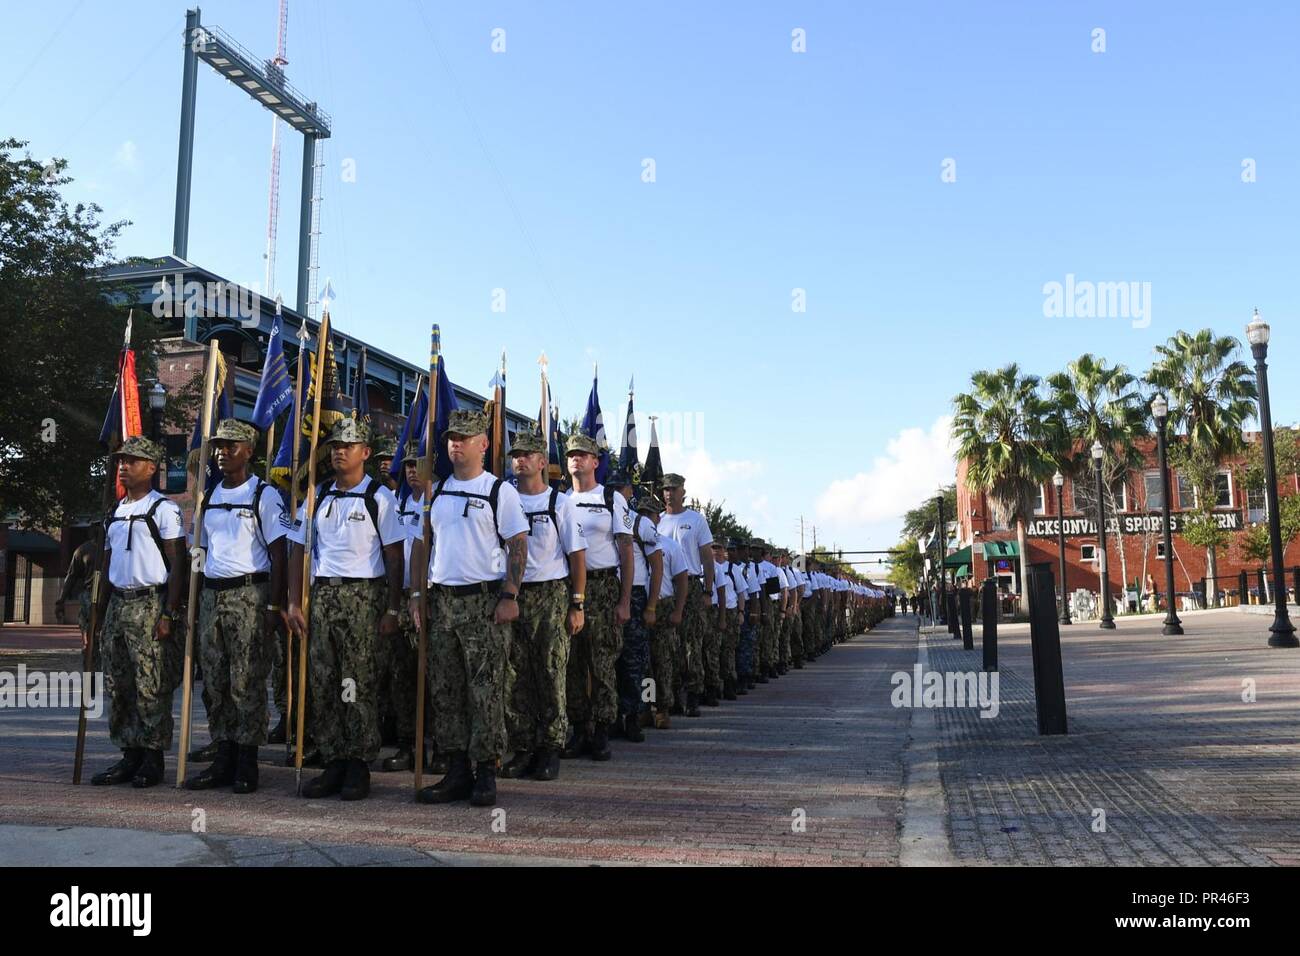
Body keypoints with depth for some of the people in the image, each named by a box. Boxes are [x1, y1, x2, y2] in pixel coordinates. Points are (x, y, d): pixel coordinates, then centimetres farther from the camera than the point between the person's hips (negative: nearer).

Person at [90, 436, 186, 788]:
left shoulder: (164, 509, -5)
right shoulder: (114, 513, 17)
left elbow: (176, 565, -10)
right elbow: (107, 566, 21)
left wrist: (169, 614, -16)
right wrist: (100, 613, 17)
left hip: (150, 604, -8)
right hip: (117, 604, 8)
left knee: (151, 687, -6)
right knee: (118, 686, 9)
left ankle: (153, 760, 2)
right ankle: (129, 756, 17)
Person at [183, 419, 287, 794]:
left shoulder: (265, 495, -3)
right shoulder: (209, 497, 16)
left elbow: (277, 554, -7)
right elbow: (203, 552, 21)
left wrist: (273, 605, -13)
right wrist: (200, 600, 14)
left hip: (249, 595, -6)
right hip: (212, 595, 7)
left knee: (247, 683, -5)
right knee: (215, 684, 8)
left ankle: (247, 764, 2)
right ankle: (223, 759, 16)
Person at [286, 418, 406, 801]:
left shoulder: (379, 497, -1)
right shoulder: (317, 495, 12)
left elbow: (394, 558, -3)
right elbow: (299, 550, 14)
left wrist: (391, 611, -7)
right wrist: (294, 603, 7)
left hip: (363, 596, -4)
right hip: (322, 595, 5)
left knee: (359, 683, -4)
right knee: (322, 682, 4)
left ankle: (358, 766, 6)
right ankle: (333, 763, 14)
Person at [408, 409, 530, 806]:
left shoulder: (500, 490, -1)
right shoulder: (436, 491, 14)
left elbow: (518, 546, -4)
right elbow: (421, 544, 18)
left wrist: (509, 596, -12)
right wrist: (416, 594, 10)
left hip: (485, 599, -5)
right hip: (442, 599, 6)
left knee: (486, 690, -4)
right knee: (445, 690, 7)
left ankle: (486, 773, 3)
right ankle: (457, 773, 15)